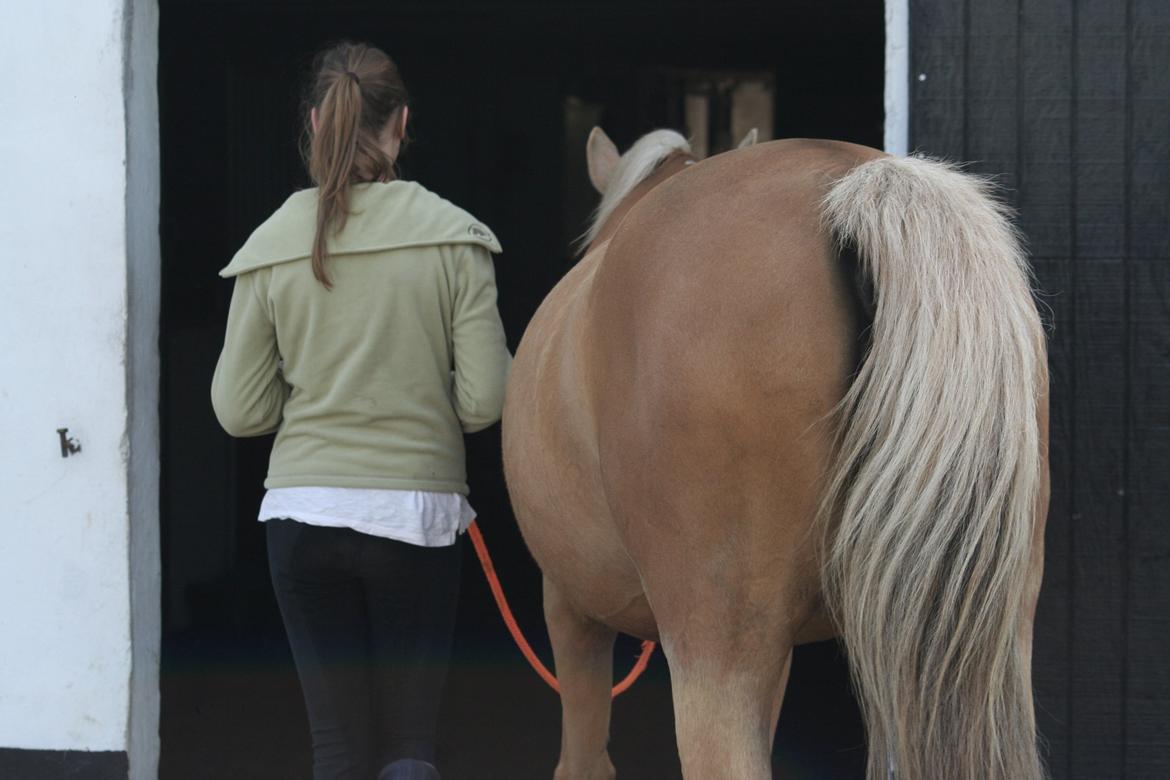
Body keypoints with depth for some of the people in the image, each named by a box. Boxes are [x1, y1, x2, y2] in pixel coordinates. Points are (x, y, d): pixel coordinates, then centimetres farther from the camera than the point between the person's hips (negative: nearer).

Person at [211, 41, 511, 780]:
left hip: (303, 512, 2)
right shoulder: (453, 237, -6)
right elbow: (484, 401, -8)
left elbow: (240, 411, 1)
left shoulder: (273, 247, -1)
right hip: (415, 510, -1)